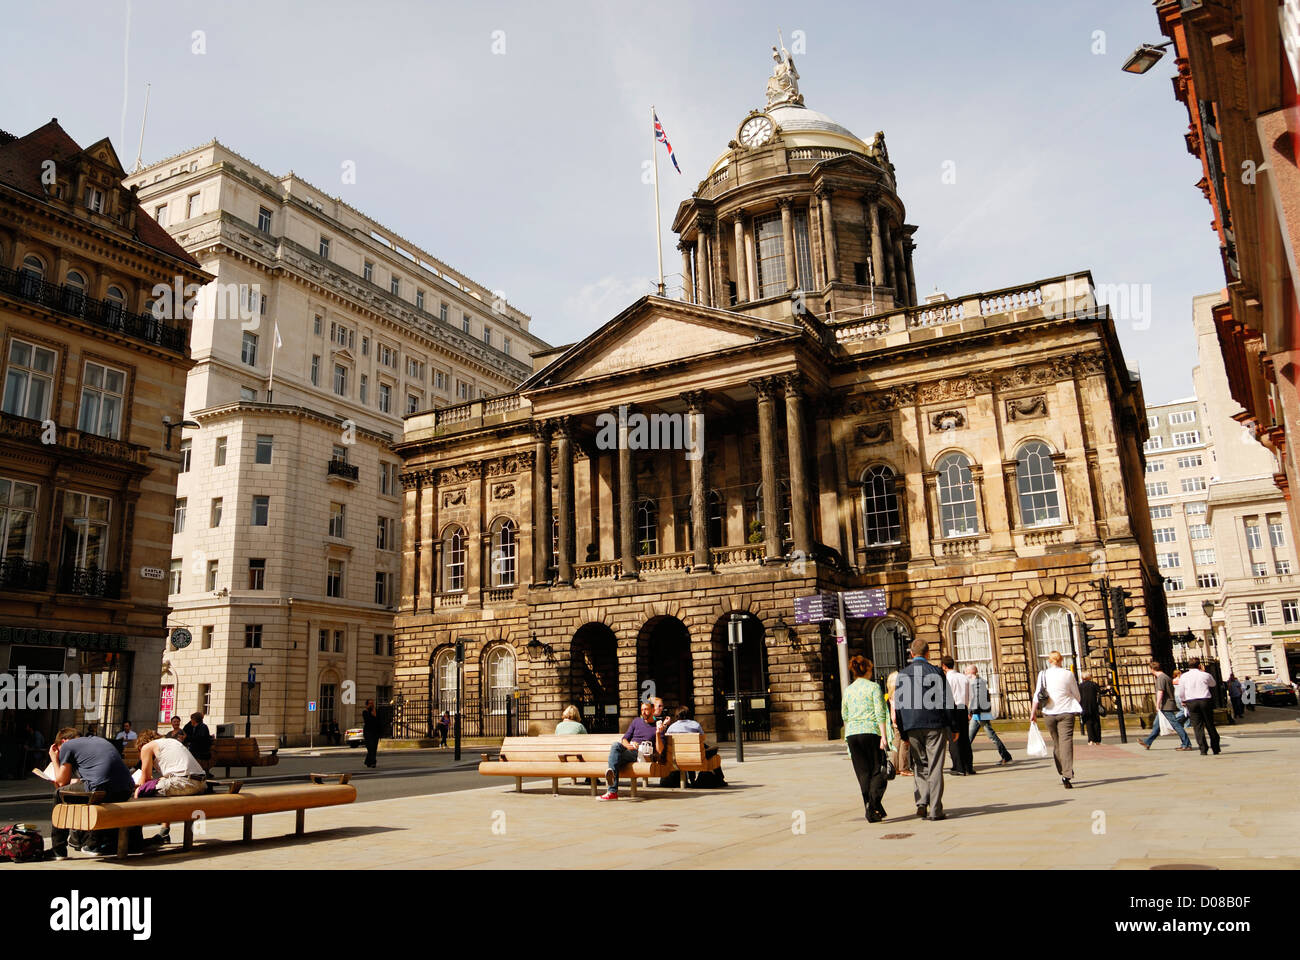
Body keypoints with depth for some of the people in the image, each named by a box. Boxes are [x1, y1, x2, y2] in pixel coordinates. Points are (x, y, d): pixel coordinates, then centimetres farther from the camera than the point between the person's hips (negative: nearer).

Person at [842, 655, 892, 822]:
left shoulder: (848, 690, 13)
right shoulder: (873, 686, -2)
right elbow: (880, 713, -9)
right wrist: (884, 736, -11)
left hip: (852, 733, 4)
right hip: (871, 732, -4)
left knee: (863, 773, 9)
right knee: (878, 771, 4)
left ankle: (871, 812, 8)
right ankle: (874, 803, -15)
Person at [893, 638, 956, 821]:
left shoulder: (902, 674, 3)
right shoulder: (936, 672, -5)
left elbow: (898, 706, 4)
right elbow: (947, 702, -4)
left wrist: (903, 733, 10)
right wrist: (953, 728, 3)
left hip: (912, 727, 2)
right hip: (935, 725, -2)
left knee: (919, 766, 14)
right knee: (935, 768, 2)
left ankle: (921, 803, 0)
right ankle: (935, 810, 3)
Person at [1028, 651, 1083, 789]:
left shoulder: (1043, 674, 1)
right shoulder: (1068, 674, -2)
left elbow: (1037, 695, -3)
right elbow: (1076, 695, 5)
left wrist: (1033, 712, 2)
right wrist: (1075, 709, 23)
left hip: (1049, 713, 2)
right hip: (1066, 712, -2)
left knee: (1056, 742, 15)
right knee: (1066, 741, -7)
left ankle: (1062, 773, 24)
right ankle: (1067, 775, -18)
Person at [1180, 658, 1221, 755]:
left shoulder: (1184, 676, 2)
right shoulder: (1205, 675, 1)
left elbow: (1181, 691, 6)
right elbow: (1213, 684, 23)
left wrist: (1183, 701, 21)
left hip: (1191, 702, 0)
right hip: (1205, 700, 0)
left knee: (1198, 726, 1)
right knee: (1210, 726, 10)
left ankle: (1203, 749, -6)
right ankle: (1215, 749, 16)